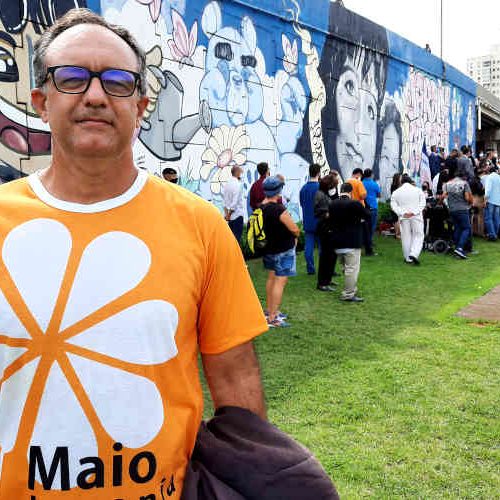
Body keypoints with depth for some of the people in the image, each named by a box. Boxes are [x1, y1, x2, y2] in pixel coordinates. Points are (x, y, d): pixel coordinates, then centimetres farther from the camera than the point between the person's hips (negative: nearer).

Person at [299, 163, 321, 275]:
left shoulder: (303, 188, 4)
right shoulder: (320, 187, -13)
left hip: (307, 222, 5)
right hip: (319, 222, -5)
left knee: (308, 245, 6)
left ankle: (310, 268, 9)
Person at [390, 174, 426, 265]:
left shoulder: (396, 192, 3)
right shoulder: (418, 190, 2)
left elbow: (393, 205, -5)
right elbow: (422, 203, -5)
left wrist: (402, 213, -11)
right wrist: (414, 212, -12)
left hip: (404, 218, 1)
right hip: (416, 217, -1)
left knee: (406, 237, 8)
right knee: (418, 235, 5)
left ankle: (408, 258, 12)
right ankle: (414, 254, -15)